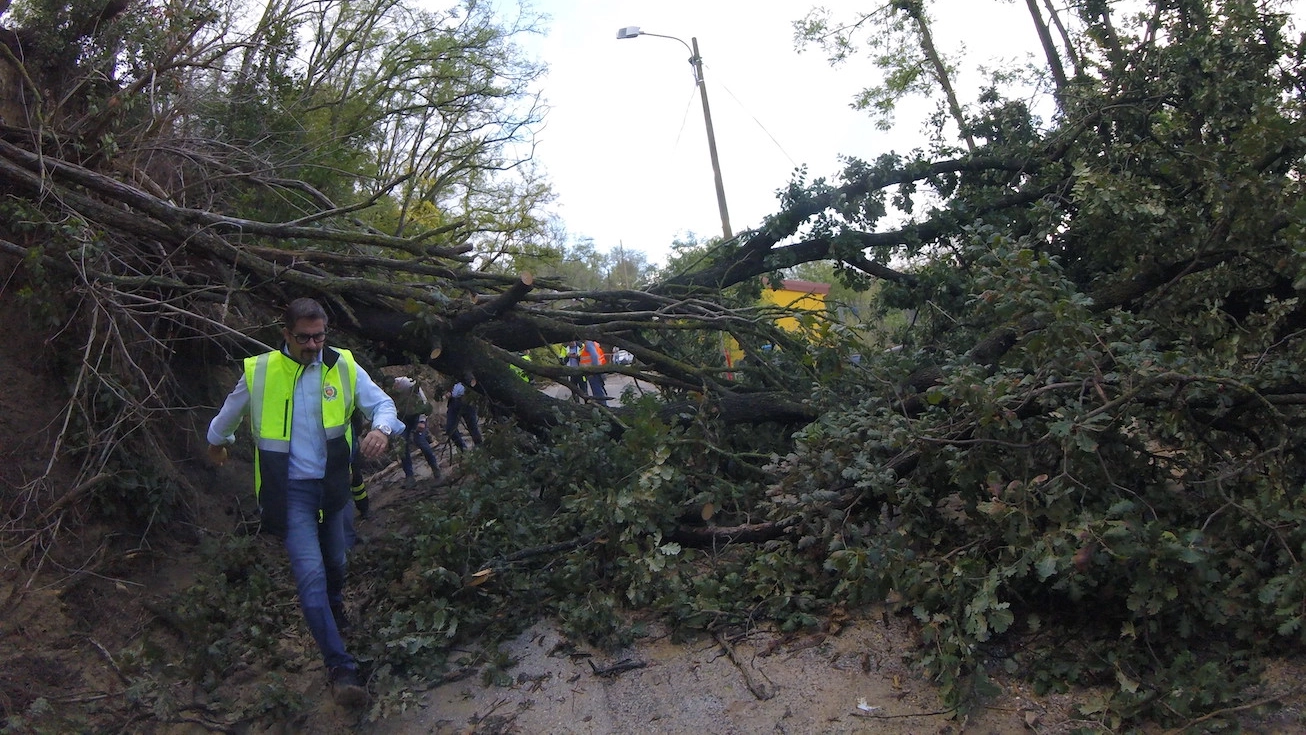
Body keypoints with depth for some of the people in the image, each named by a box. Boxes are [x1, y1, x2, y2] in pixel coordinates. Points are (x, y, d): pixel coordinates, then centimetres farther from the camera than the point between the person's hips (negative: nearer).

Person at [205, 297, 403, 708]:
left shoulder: (343, 367, -5)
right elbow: (228, 415, 12)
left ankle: (335, 608, 56)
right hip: (288, 489, -3)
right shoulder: (259, 372, -7)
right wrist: (217, 442, 30)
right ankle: (341, 668, -13)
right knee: (310, 573, -15)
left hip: (332, 484, 3)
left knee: (335, 561, 22)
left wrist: (381, 429, -28)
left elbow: (382, 403, -5)